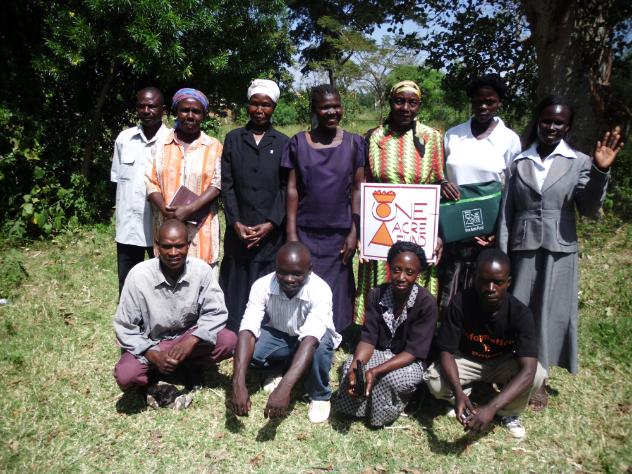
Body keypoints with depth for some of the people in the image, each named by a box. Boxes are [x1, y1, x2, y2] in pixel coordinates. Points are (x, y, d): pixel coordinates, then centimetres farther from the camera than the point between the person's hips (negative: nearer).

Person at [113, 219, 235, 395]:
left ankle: (190, 365, 3)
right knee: (125, 376, -28)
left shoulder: (201, 270, -17)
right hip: (150, 345, -1)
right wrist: (153, 355, -26)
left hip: (189, 337, 1)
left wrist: (191, 341, -29)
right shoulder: (138, 275, -20)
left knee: (228, 341, -25)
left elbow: (216, 313, -13)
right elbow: (124, 327, -13)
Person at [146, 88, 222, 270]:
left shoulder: (214, 147, 4)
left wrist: (189, 209, -17)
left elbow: (217, 184, -5)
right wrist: (165, 210, -13)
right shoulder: (162, 145, 9)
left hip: (201, 227, -1)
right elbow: (151, 181, 5)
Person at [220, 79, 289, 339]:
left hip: (271, 232, -1)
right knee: (237, 286, 6)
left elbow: (286, 188, -1)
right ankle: (234, 336, 17)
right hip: (239, 230, 1)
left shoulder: (283, 143, 5)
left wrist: (270, 224, -11)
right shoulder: (233, 139, 9)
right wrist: (235, 223, -7)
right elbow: (227, 184, 3)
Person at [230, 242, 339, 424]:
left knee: (321, 344, -38)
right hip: (278, 335, 3)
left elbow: (310, 340, -45)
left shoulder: (320, 290, -34)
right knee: (247, 351, -27)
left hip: (312, 339, -2)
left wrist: (284, 388, -56)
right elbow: (247, 332, -34)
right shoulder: (262, 286, -27)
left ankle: (319, 395, -8)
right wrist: (238, 383, -48)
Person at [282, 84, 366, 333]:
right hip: (305, 233, 0)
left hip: (339, 234, 0)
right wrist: (291, 233, -3)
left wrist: (354, 232, -3)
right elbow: (292, 189, 1)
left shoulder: (354, 143, 3)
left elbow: (358, 189, 2)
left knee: (336, 295, 6)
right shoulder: (298, 142, 2)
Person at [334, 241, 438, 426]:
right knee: (349, 368, -27)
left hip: (410, 362, -2)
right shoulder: (376, 295, -10)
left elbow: (414, 352, -23)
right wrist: (355, 367, -35)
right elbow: (368, 339, -13)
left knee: (391, 378, -34)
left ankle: (384, 411, -3)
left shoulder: (426, 303, -21)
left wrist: (375, 371, -37)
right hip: (379, 353, 3)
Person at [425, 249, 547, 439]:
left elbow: (528, 370, -37)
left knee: (537, 375, -30)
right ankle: (469, 393, 7)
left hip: (502, 363, 0)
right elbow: (446, 351, -23)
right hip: (466, 360, 0)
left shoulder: (520, 314, -29)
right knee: (435, 382, -29)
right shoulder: (460, 303, -28)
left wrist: (491, 408, -49)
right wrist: (458, 393, -42)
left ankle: (509, 412, 2)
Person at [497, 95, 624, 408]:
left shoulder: (579, 162, 1)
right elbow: (507, 212, 5)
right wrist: (501, 255, 1)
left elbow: (589, 209, -4)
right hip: (523, 248, 1)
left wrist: (600, 172, -19)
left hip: (559, 250, -1)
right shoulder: (520, 162, 5)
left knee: (550, 312, 7)